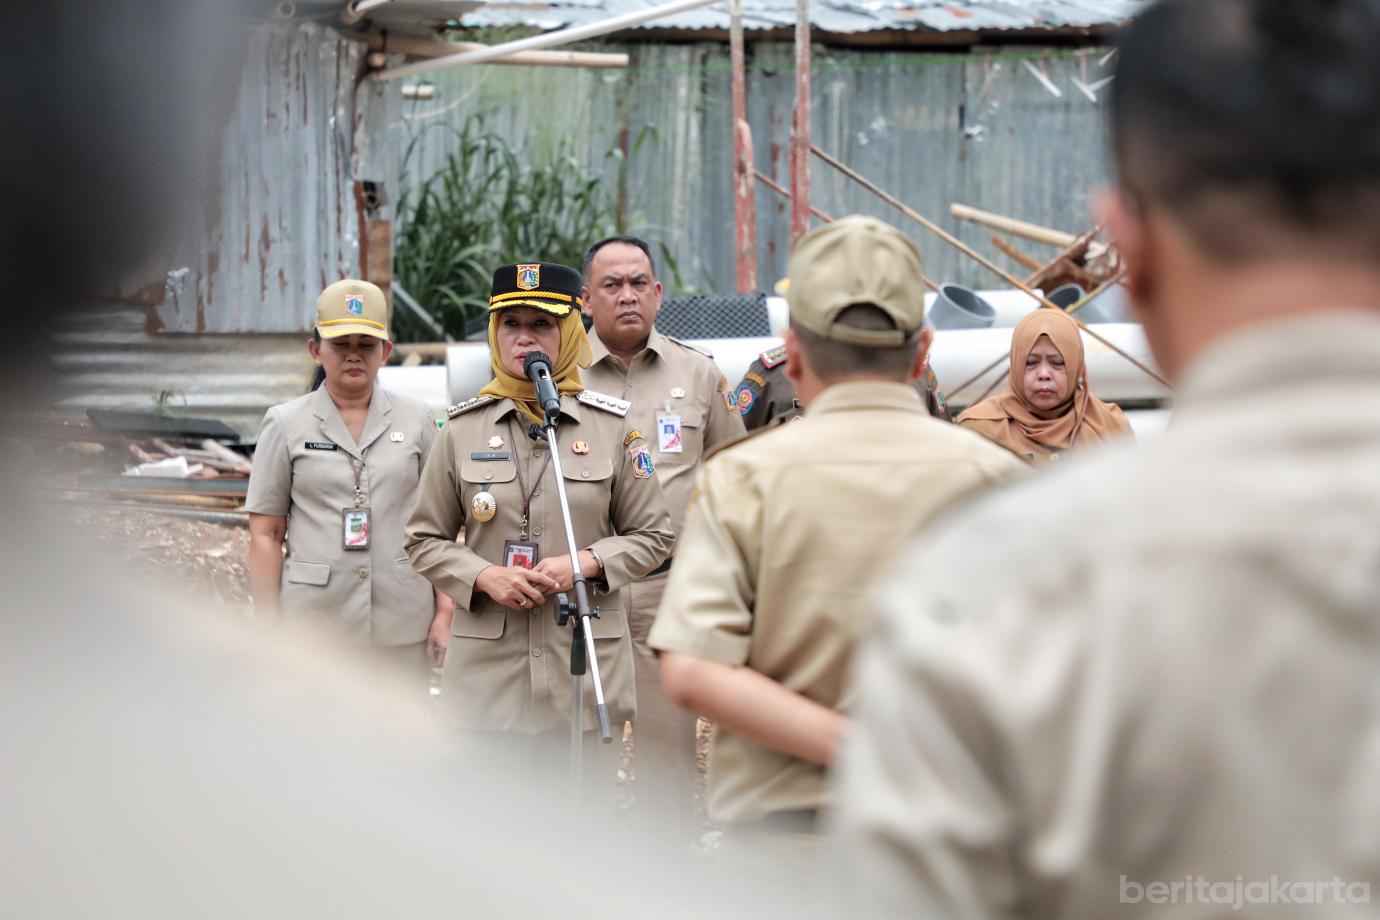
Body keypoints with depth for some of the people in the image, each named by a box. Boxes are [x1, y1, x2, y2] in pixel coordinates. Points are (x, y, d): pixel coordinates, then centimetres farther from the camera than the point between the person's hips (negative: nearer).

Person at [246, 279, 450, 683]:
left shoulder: (415, 421, 8)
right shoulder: (286, 424, 4)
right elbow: (266, 535, 2)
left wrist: (446, 611, 1)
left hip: (402, 627, 2)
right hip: (314, 626, -1)